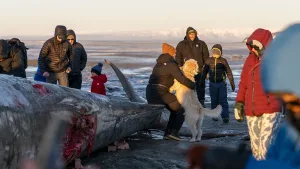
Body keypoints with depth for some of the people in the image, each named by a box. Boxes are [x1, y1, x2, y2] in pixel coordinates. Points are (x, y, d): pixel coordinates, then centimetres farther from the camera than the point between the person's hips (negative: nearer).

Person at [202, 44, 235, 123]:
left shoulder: (223, 61, -2)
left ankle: (225, 116, -8)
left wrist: (232, 84, 4)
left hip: (222, 83, -2)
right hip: (212, 84, 2)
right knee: (214, 101, 8)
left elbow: (229, 72, 3)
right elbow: (204, 72, 14)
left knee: (223, 100, -6)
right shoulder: (209, 61, 3)